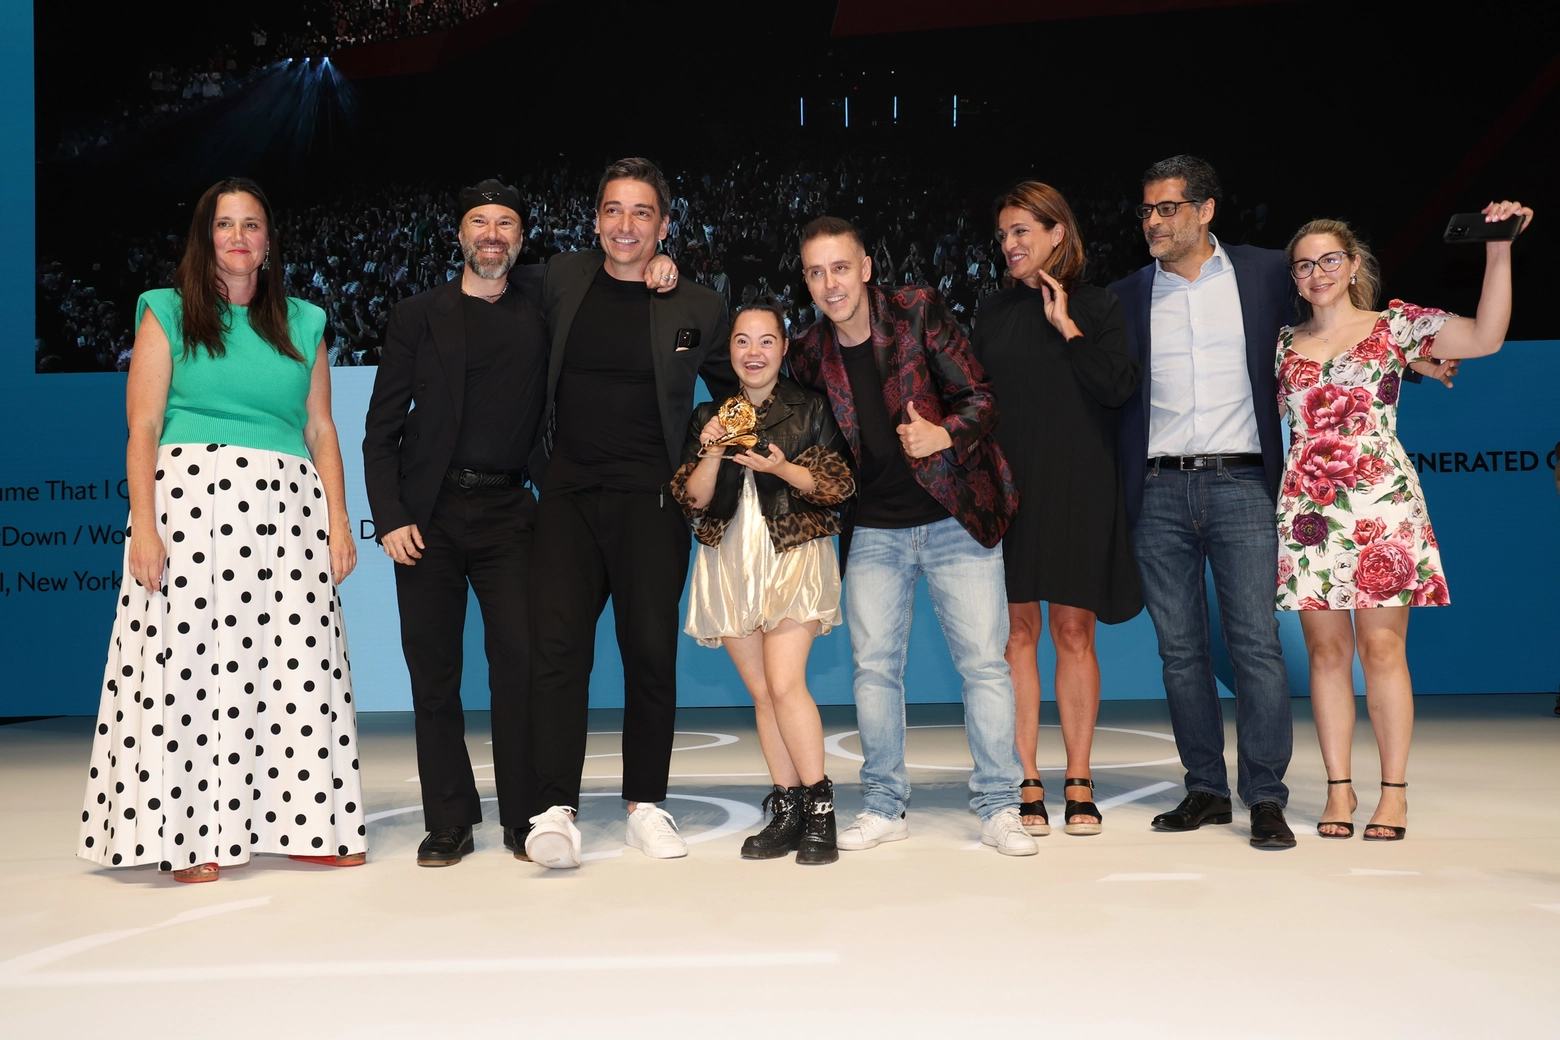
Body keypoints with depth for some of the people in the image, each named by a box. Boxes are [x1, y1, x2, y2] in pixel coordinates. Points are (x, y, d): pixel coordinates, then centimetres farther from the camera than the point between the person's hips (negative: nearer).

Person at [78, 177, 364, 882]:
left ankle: (304, 821, 4)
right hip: (191, 500, -2)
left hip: (288, 511, 3)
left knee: (297, 661, -4)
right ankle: (191, 836, 0)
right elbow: (142, 429, 3)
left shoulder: (302, 323, 18)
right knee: (188, 659, -7)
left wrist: (339, 522, 5)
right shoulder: (169, 314, 10)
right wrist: (144, 526, -9)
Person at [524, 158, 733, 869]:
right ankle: (555, 811, -6)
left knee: (651, 651, 2)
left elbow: (735, 394, 14)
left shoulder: (696, 306, 2)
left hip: (651, 499, -1)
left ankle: (646, 805, 15)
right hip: (567, 493, 1)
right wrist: (538, 454, 13)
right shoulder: (561, 280, 8)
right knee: (557, 645, -8)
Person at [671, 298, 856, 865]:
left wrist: (782, 468, -17)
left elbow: (837, 487, -2)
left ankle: (819, 810, -5)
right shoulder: (708, 415, 10)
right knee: (761, 692, 4)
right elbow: (694, 500, 4)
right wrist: (712, 452, -13)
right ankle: (787, 811, 10)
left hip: (794, 556, -3)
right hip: (729, 562, 4)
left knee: (785, 683, -15)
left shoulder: (810, 408, 3)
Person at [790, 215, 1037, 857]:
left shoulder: (919, 313, -7)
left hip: (955, 520, -3)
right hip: (874, 532, 3)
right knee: (873, 667, 6)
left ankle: (998, 808, 11)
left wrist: (944, 434, -25)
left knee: (984, 663, -1)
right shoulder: (810, 354, 3)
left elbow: (981, 399, -8)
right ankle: (884, 807, 19)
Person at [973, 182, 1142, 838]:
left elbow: (1117, 388, -9)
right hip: (1007, 485, 2)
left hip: (1077, 488, -2)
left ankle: (1079, 782, 10)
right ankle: (1026, 783, 5)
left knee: (1074, 630, 1)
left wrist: (1067, 326, -10)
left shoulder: (1096, 307, 4)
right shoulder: (993, 312, 12)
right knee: (1017, 630, -1)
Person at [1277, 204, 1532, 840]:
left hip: (1380, 505, -3)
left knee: (1382, 646, -4)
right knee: (1326, 648, 4)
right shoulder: (1283, 345, 14)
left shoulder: (1396, 326, 6)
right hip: (1306, 511, 3)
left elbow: (1486, 337, -8)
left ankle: (1394, 792, 5)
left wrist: (1498, 247, -14)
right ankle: (1338, 789, 10)